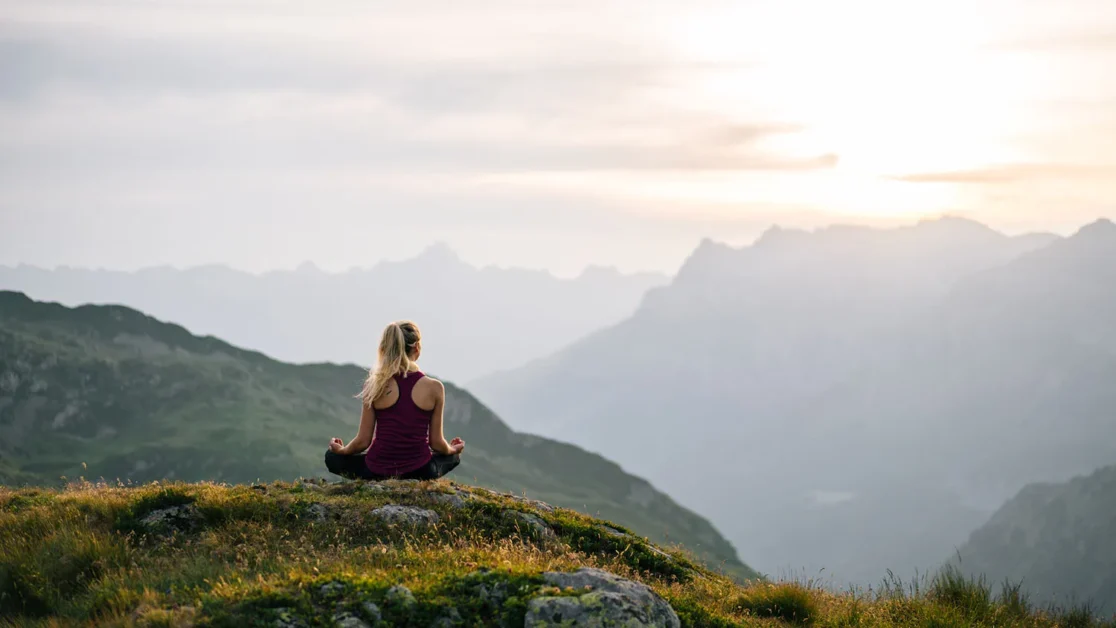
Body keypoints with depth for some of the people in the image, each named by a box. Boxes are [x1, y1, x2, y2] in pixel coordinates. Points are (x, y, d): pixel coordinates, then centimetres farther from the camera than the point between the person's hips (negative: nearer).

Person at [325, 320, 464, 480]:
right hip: (419, 473, 1)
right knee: (453, 457, 35)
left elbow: (363, 441, -3)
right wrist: (453, 450, 23)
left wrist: (341, 450, 20)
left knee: (333, 458, 27)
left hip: (377, 472, -1)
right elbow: (436, 443, -1)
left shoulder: (375, 386, -7)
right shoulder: (434, 388, -8)